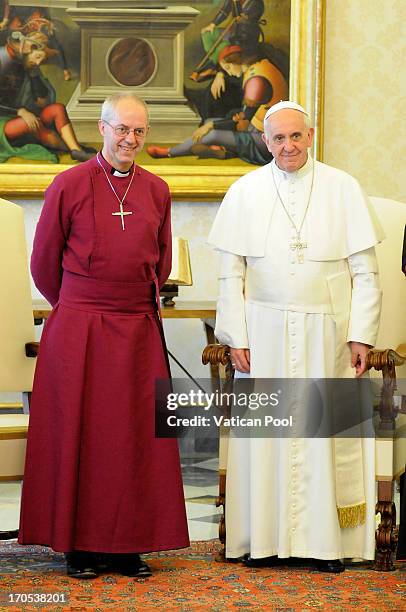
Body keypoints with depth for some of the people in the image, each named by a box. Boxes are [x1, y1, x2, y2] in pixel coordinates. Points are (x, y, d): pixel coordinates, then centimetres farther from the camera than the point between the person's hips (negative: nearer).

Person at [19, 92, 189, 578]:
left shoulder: (156, 191, 8)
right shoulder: (71, 184, -3)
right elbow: (43, 263, 4)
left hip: (138, 331, 3)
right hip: (78, 330, -3)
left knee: (134, 437, 4)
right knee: (78, 434, 1)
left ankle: (127, 546, 12)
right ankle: (78, 546, 8)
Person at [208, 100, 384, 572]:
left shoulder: (342, 189, 1)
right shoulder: (245, 192, 4)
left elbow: (364, 270, 1)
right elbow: (231, 273, 4)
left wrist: (361, 334, -5)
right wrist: (236, 337, -3)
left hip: (326, 334, -1)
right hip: (265, 331, 1)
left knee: (325, 432, 2)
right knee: (265, 432, 2)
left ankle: (326, 540, 10)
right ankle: (264, 538, 9)